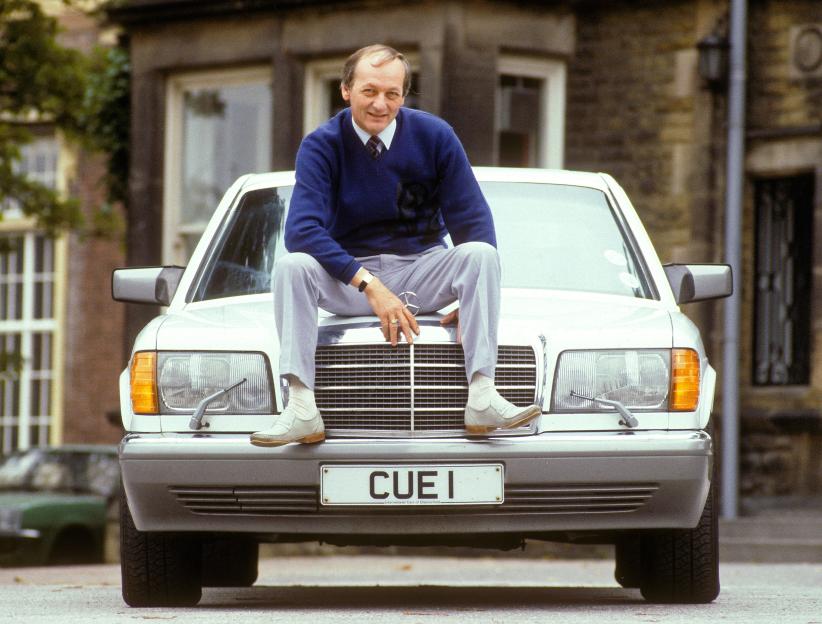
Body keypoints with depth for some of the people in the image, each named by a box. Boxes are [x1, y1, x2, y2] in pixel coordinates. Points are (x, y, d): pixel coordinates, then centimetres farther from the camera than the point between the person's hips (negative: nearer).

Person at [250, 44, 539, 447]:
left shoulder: (434, 136, -4)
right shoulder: (322, 146, -8)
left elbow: (472, 220, -4)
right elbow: (301, 230, -20)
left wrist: (471, 298, -19)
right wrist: (368, 284, -31)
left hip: (423, 269, 1)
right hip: (347, 277, -1)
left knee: (480, 254, -27)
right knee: (292, 266, -29)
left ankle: (482, 397, -34)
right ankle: (301, 409, -36)